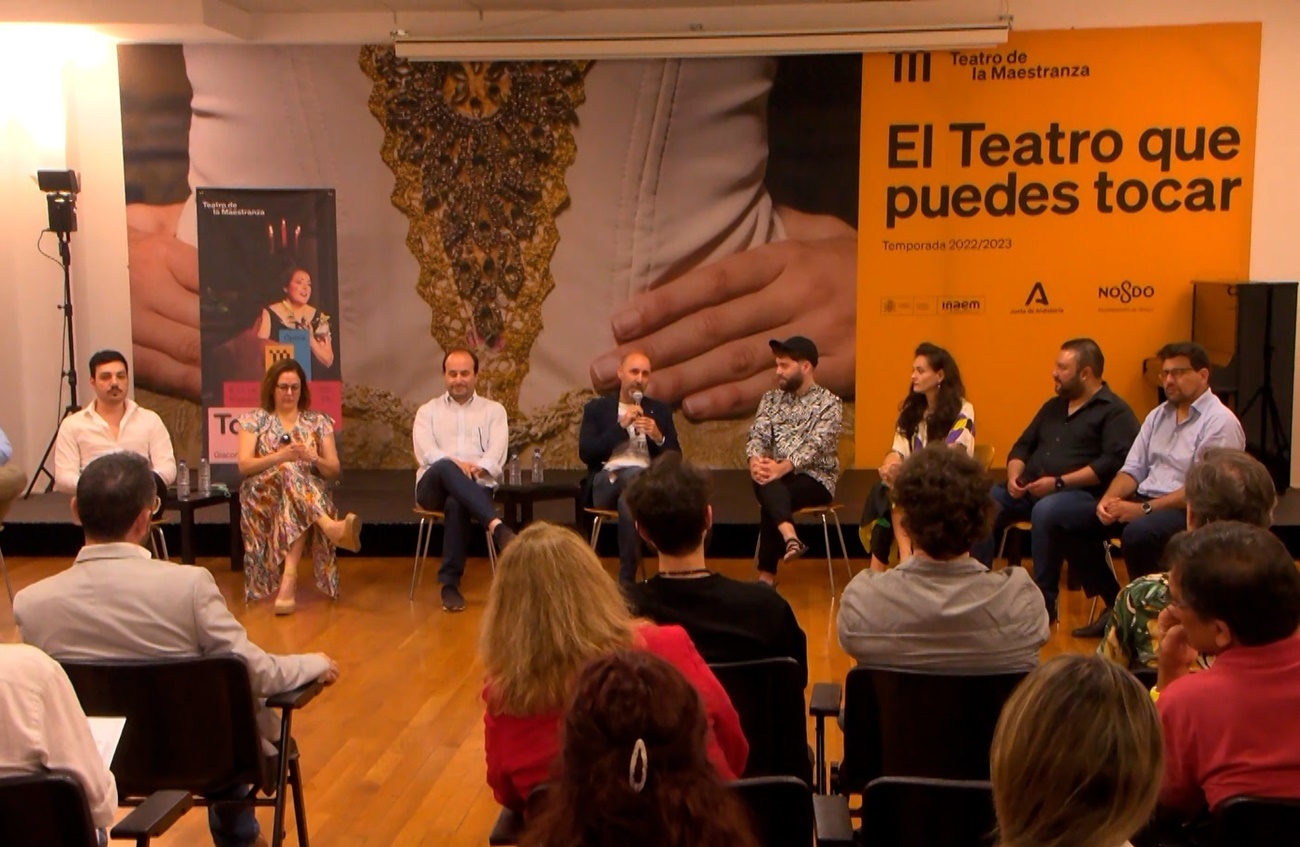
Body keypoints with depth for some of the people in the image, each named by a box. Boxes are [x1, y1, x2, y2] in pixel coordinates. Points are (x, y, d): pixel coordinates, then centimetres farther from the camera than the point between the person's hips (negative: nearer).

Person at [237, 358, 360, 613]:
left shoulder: (319, 422, 16)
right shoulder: (254, 420, 13)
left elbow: (334, 471, 11)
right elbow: (244, 465, -1)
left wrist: (314, 459, -12)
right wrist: (279, 457, -18)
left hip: (312, 493, 1)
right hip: (264, 495, -1)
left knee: (296, 509, -39)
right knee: (290, 472, -37)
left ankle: (289, 579, -53)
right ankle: (332, 527, -59)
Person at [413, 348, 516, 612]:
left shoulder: (493, 410, 18)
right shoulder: (428, 411, 19)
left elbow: (497, 451, 0)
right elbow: (425, 451, -1)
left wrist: (479, 467, -23)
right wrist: (455, 463, -22)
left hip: (476, 486, 0)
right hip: (434, 485, 1)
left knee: (456, 503, -38)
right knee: (446, 468, -37)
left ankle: (450, 582, -31)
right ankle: (497, 527, -52)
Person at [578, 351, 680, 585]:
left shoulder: (660, 410, 20)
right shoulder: (596, 408, 14)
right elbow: (585, 453, 0)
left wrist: (658, 437, -7)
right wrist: (621, 426, -6)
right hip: (606, 481, -1)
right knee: (635, 475, -38)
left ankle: (627, 578, -30)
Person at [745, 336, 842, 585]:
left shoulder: (830, 403, -2)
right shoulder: (771, 399, 14)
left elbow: (816, 445, -16)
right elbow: (757, 435, 1)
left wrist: (782, 468, -31)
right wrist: (756, 461, -22)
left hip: (816, 478, -3)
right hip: (777, 476, 3)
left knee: (770, 499, -32)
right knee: (765, 484, -34)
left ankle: (767, 574, -28)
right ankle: (790, 537, -53)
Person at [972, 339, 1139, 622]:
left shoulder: (1115, 411, -1)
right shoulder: (1054, 406, 23)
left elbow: (1113, 463, -16)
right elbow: (1023, 446, 25)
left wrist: (1059, 482, -20)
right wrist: (1014, 475, 2)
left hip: (1082, 495, -7)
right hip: (1030, 490, 7)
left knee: (1045, 511, -38)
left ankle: (1045, 603, -24)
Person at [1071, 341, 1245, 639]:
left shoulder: (1220, 422, -10)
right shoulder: (1158, 415, 16)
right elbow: (1133, 469, 13)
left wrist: (1144, 509, -24)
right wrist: (1109, 498, -8)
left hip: (1192, 511, -8)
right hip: (1145, 501, 8)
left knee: (1138, 534, -36)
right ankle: (1117, 604, 3)